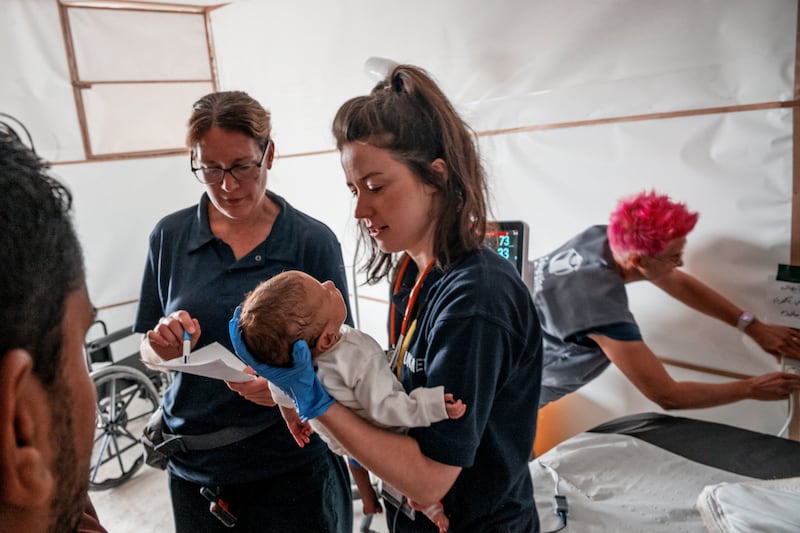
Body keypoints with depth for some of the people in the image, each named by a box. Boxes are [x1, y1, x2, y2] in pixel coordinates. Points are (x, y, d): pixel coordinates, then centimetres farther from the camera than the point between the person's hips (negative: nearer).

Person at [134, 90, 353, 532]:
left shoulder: (314, 241, -11)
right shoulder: (170, 236, -3)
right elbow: (149, 352, 5)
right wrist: (165, 346, -17)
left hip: (291, 466, -2)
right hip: (194, 465, 3)